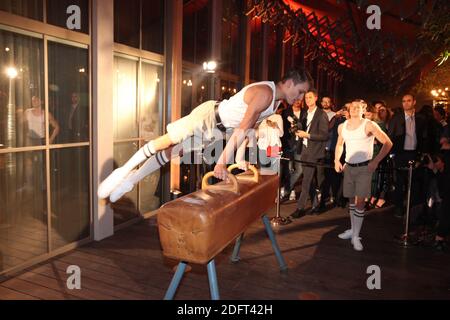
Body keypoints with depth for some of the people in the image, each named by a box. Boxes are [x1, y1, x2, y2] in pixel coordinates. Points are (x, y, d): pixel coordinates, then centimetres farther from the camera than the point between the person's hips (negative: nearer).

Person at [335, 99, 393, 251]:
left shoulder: (369, 125, -10)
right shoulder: (342, 126, 6)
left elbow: (388, 143, -10)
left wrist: (376, 161, -16)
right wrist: (337, 160, 9)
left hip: (364, 167, -5)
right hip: (348, 167, 5)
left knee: (359, 201, -7)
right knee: (351, 199, 13)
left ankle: (356, 236, 0)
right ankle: (353, 229, 27)